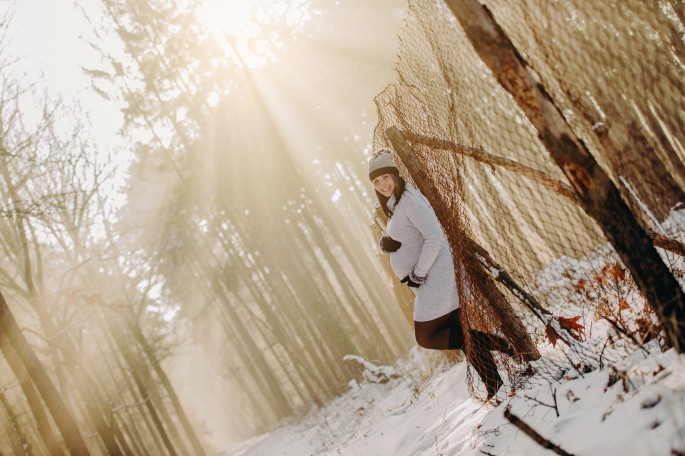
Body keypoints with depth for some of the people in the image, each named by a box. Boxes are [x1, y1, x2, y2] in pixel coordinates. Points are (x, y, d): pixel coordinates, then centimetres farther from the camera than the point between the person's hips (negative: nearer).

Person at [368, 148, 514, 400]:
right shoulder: (394, 206, 16)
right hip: (429, 282, 10)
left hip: (434, 278, -10)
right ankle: (495, 385, 12)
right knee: (457, 333, 10)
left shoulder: (410, 200, -15)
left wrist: (418, 275, -19)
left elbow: (434, 238, -23)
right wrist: (384, 243, -3)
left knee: (427, 338, -7)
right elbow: (392, 242, 21)